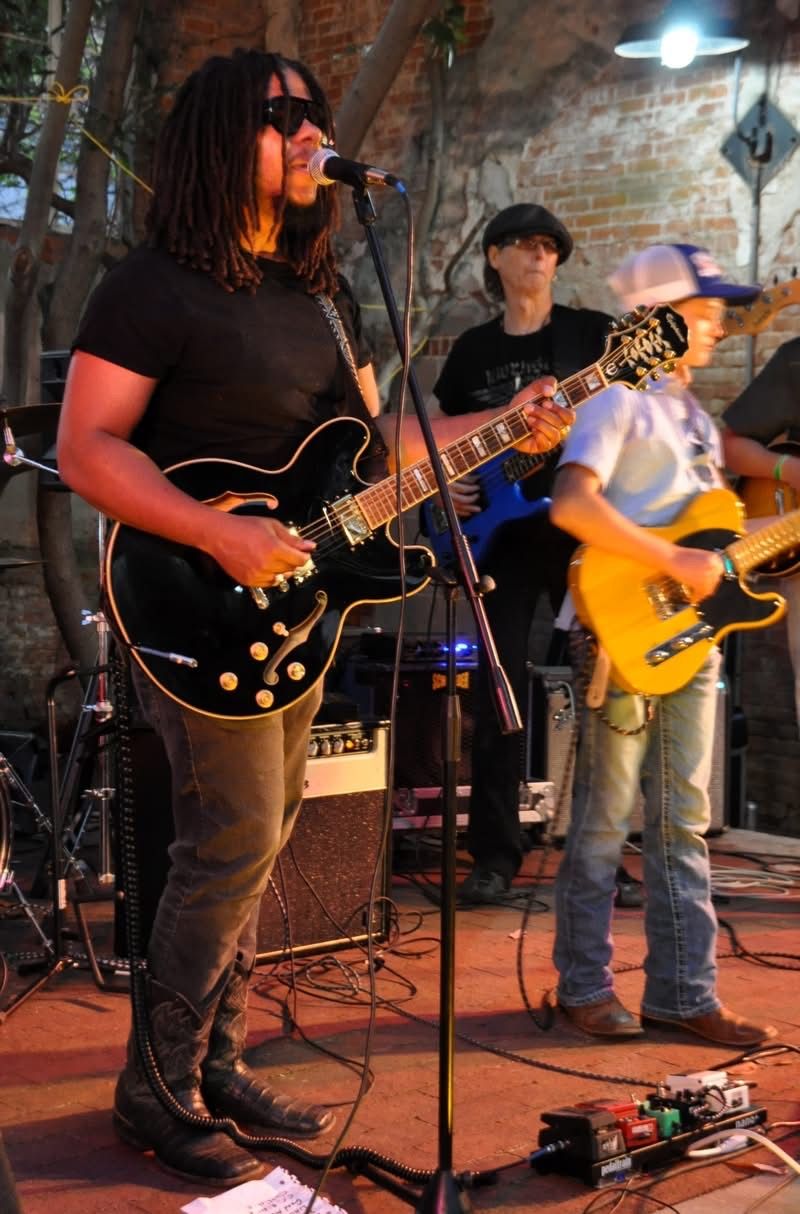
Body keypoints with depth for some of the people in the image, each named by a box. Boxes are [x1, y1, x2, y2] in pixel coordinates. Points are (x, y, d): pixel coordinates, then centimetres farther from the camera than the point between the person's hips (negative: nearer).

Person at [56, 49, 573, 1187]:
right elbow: (85, 449, -16)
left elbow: (371, 442, 18)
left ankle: (217, 1065, 24)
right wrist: (221, 534, -26)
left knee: (255, 840, 12)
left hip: (292, 596, 8)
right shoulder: (156, 285, -10)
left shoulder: (323, 294, 15)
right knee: (237, 838, -10)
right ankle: (157, 1090, 5)